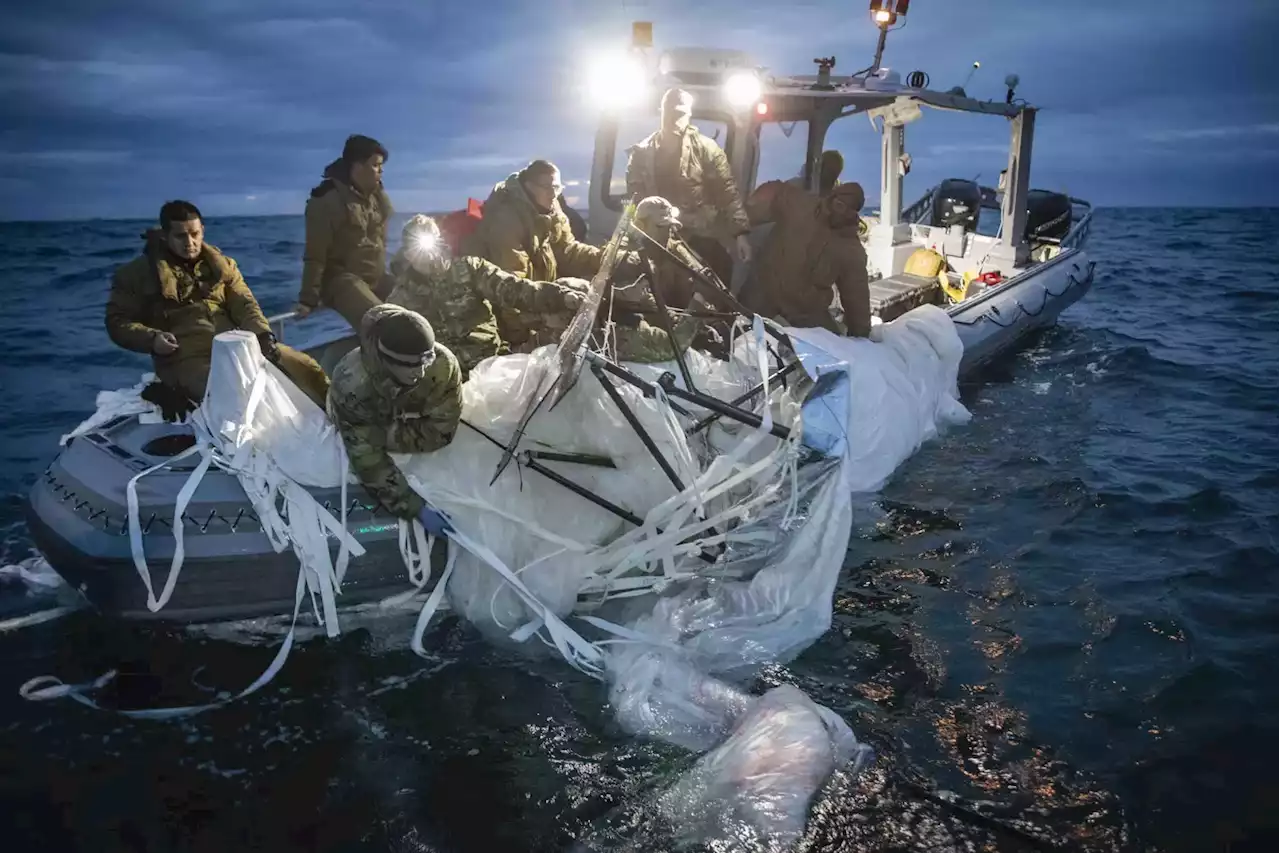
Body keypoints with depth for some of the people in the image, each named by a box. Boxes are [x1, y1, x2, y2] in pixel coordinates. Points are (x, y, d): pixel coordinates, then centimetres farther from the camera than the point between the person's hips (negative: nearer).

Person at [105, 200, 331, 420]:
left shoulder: (221, 265, 17)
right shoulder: (139, 272, 6)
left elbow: (244, 304, 9)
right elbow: (117, 321, 6)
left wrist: (262, 335, -12)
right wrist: (152, 339, -14)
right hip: (186, 357, -4)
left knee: (305, 367, -8)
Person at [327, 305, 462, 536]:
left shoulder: (443, 364, -41)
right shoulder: (352, 384, -46)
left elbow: (440, 432, -30)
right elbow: (367, 459, -41)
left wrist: (387, 437, -33)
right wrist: (417, 508, -46)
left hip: (410, 421, 2)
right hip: (368, 420, -2)